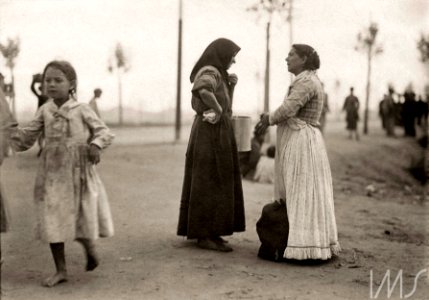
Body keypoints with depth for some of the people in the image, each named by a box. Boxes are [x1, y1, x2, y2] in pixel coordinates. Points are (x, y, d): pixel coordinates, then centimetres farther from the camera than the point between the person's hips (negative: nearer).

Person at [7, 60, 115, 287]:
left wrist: (95, 144, -21)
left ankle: (89, 248, 37)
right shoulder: (44, 111, 4)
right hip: (52, 174, 3)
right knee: (53, 221, 4)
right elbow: (28, 137, 9)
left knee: (83, 218, 4)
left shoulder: (81, 110, -5)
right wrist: (14, 131, -10)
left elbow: (103, 131, -3)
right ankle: (60, 270, 17)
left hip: (78, 173, -3)